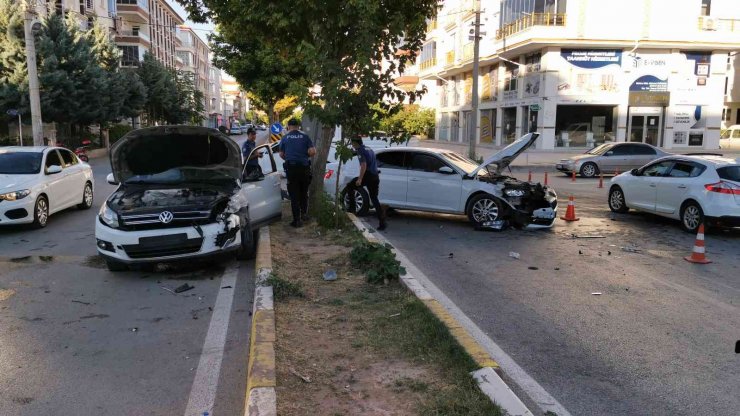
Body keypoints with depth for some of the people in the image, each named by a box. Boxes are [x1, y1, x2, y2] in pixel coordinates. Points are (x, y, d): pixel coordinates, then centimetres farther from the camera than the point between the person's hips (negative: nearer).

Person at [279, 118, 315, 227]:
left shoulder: (285, 138, 2)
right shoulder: (305, 136, 0)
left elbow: (281, 154, 8)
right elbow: (313, 152, -7)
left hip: (291, 168, -1)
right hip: (304, 167, 1)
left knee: (294, 195, 3)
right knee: (304, 192, 20)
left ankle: (297, 220, 3)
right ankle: (304, 213, 24)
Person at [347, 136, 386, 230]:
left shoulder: (360, 150, -5)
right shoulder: (369, 149, 22)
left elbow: (364, 165, -18)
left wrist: (360, 179, -21)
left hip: (367, 175, -8)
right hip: (375, 176, 8)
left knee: (350, 187, 10)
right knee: (374, 199, 11)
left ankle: (352, 207, 5)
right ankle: (382, 223, 5)